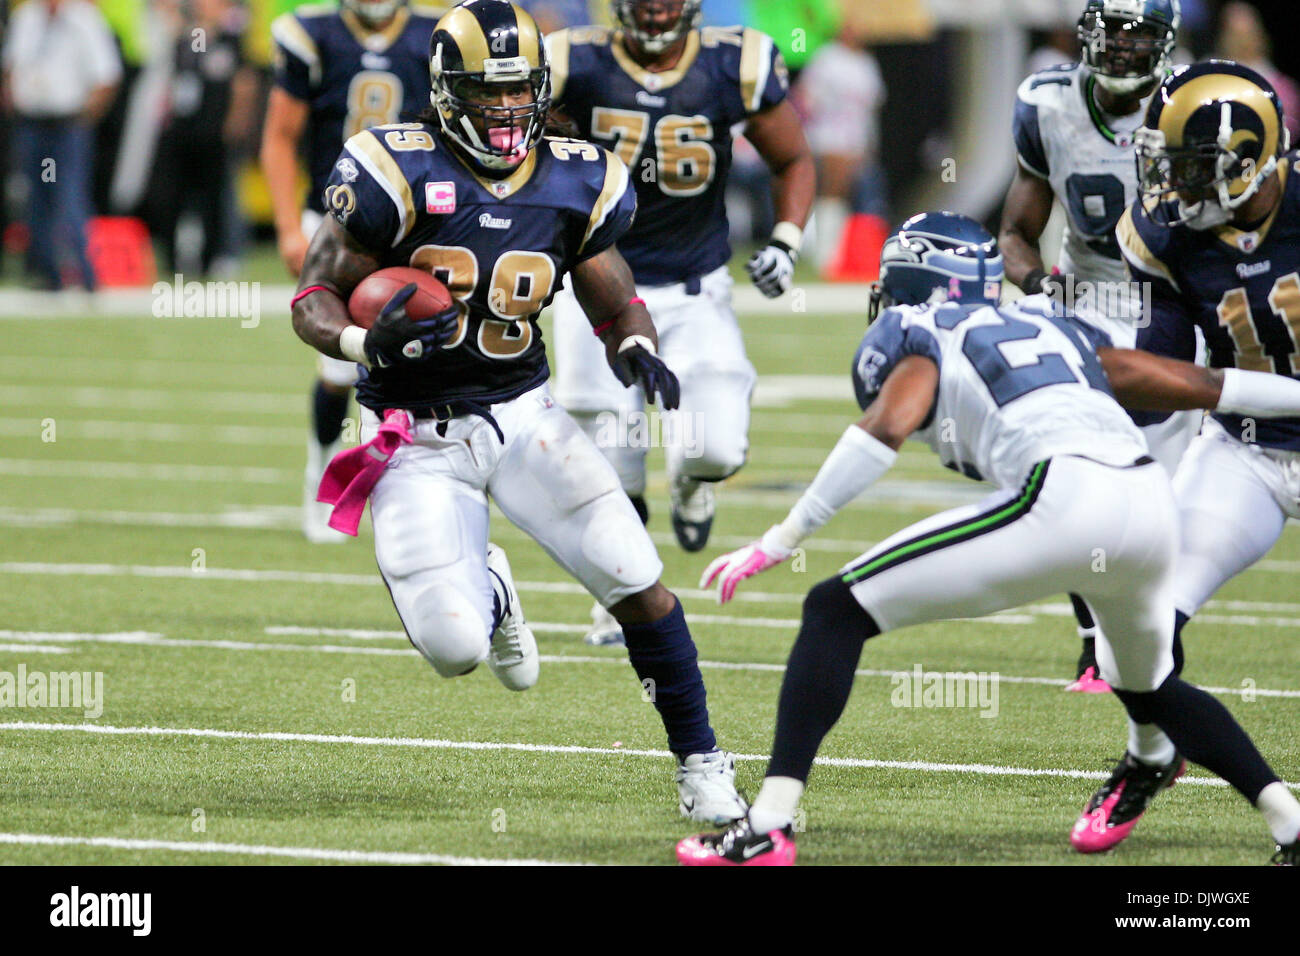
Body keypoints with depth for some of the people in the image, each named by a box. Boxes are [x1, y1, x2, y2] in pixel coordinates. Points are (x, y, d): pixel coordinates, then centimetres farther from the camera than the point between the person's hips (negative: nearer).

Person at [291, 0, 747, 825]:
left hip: (522, 413, 3)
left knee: (637, 582, -10)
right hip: (420, 439, -3)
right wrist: (367, 342, -31)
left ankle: (700, 759, 9)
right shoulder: (401, 175, -14)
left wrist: (636, 348, -15)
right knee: (455, 649, -15)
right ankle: (485, 592, 25)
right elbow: (315, 299, -9)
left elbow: (616, 302, 9)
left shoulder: (572, 185, -2)